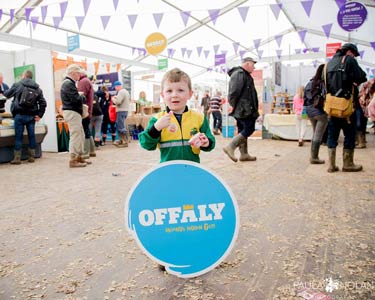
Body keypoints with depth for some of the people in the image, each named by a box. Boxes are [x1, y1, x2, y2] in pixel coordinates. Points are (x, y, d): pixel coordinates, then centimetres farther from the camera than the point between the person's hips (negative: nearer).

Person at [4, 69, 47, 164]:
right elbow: (43, 103, 4)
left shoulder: (17, 85, -1)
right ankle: (32, 156, 13)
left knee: (18, 136, 1)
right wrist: (39, 115, 6)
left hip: (20, 115, -3)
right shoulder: (37, 88, 9)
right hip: (32, 116, 3)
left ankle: (17, 158, 4)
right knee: (31, 135, 8)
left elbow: (7, 94, 10)